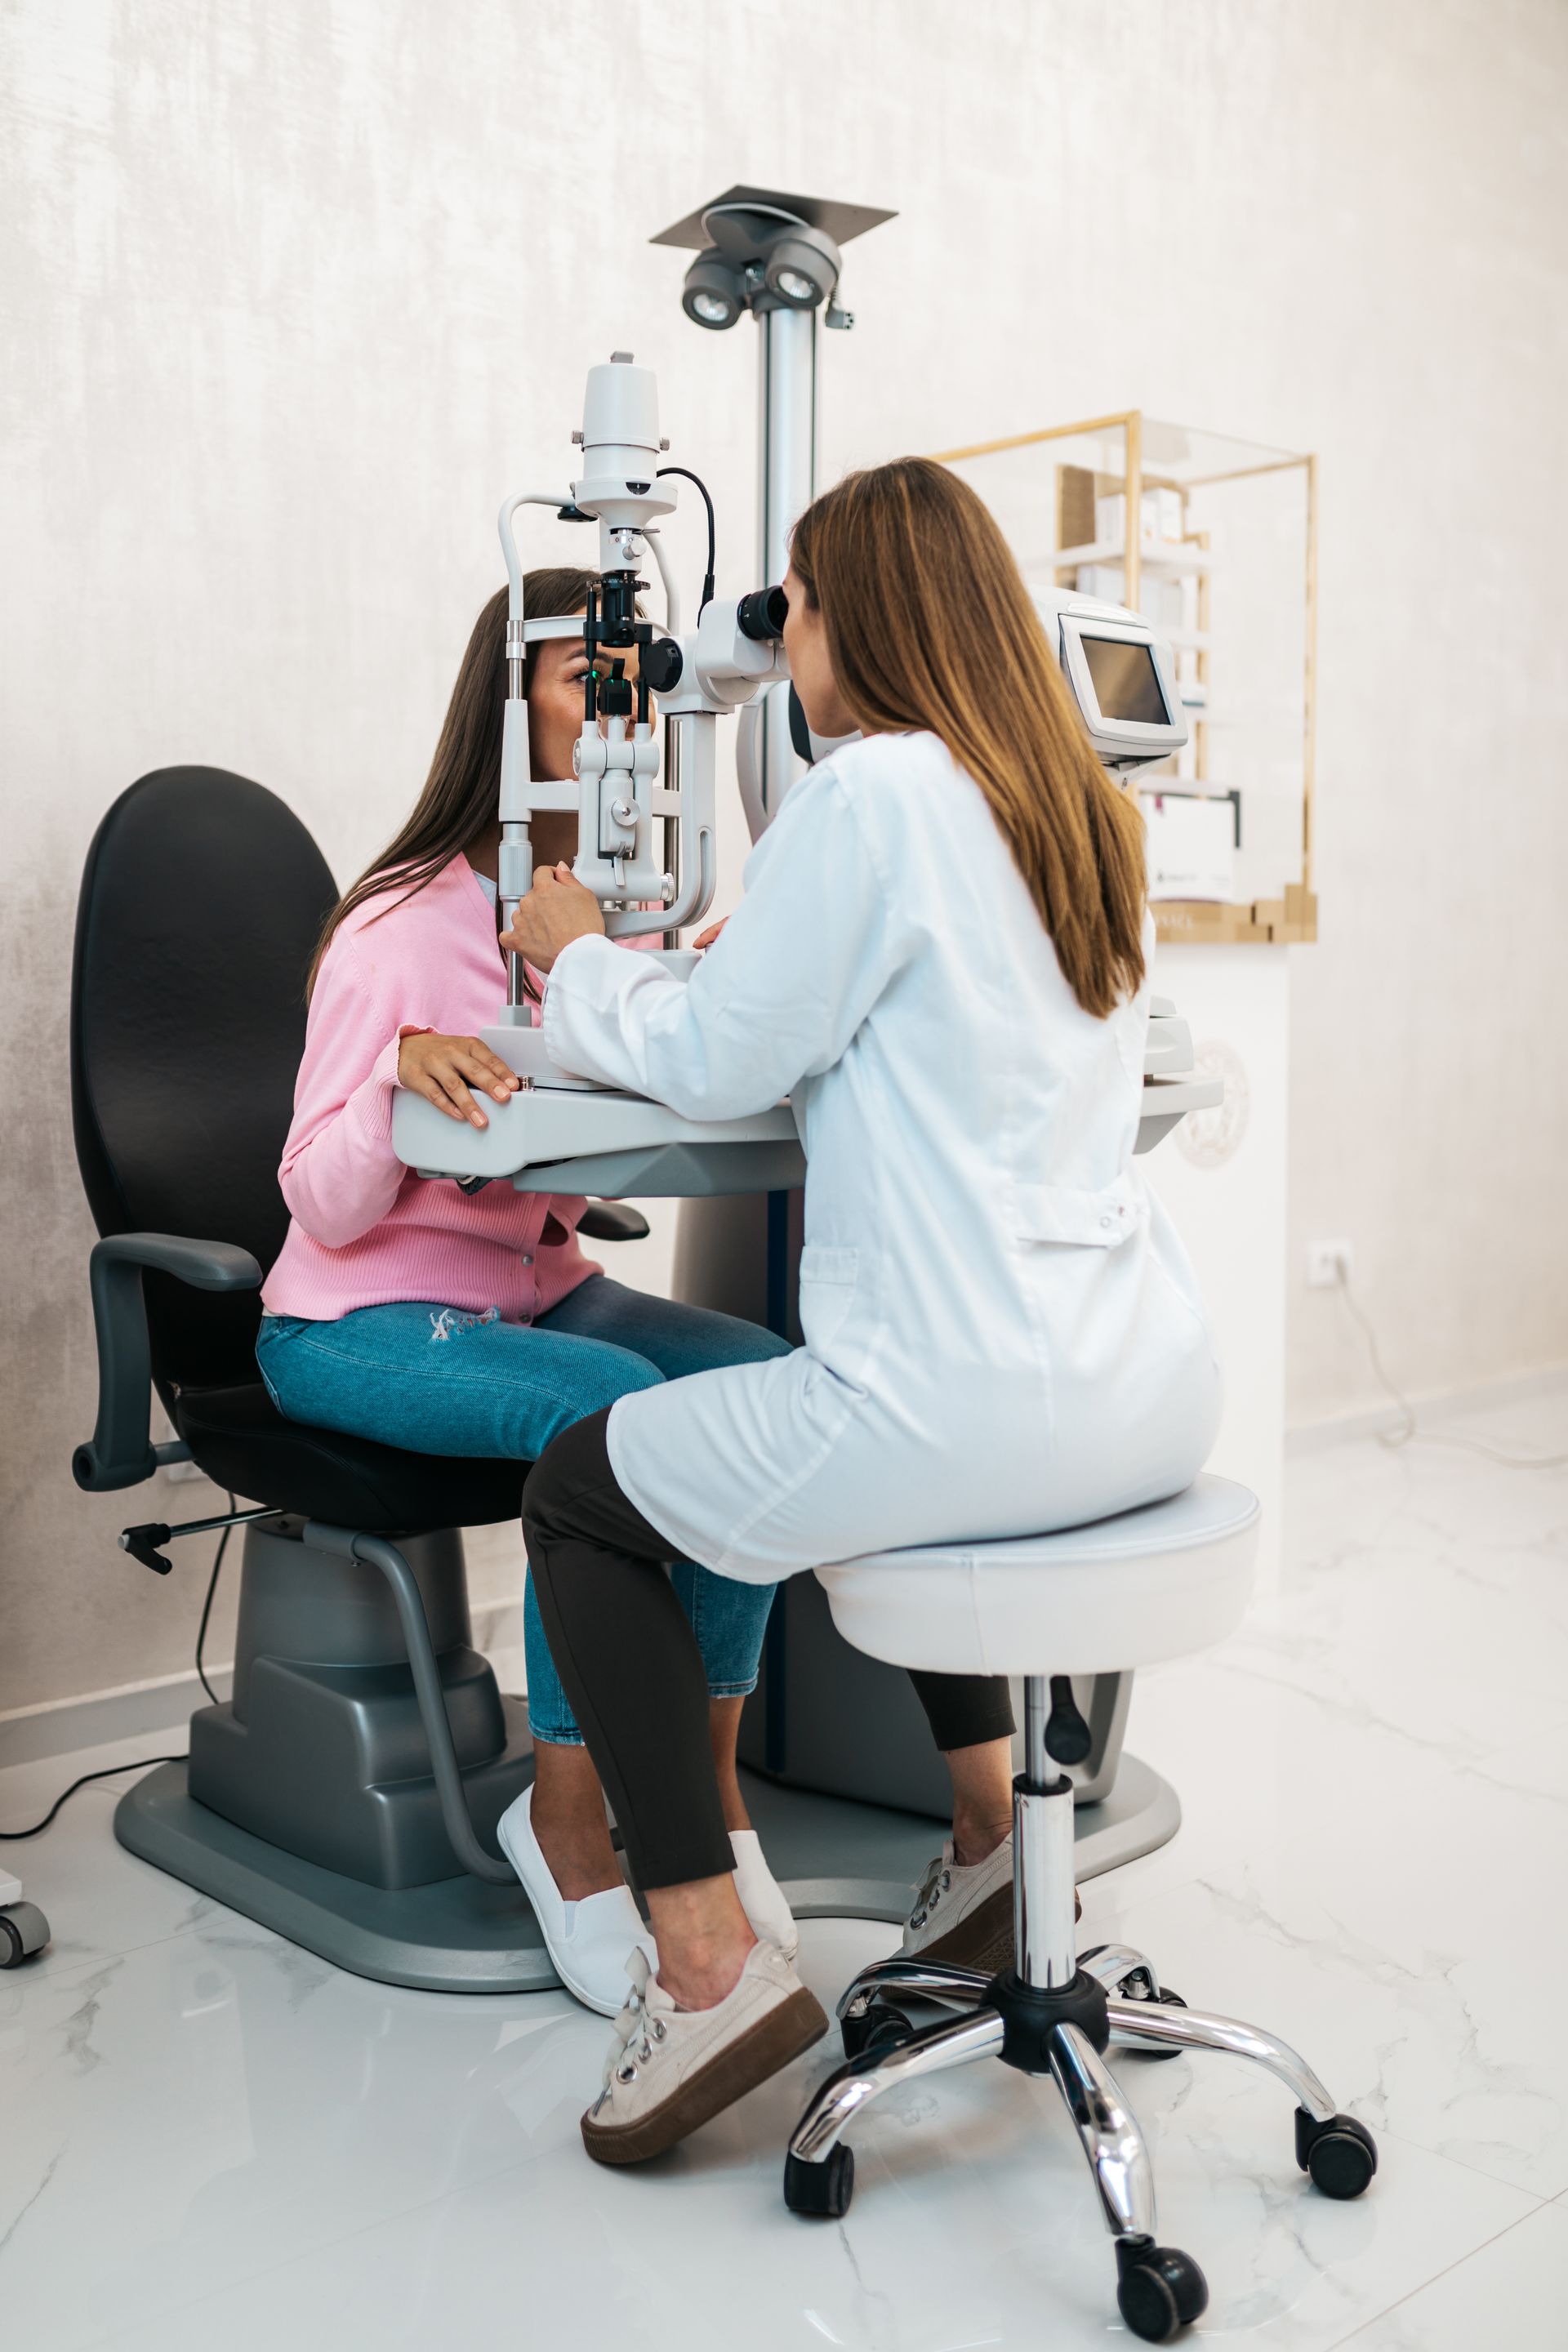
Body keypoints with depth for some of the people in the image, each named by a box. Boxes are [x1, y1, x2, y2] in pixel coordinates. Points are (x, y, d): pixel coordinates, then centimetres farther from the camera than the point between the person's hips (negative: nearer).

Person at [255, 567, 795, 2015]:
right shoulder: (407, 926, -16)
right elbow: (325, 1211, -17)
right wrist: (402, 1075, -35)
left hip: (538, 1292, 6)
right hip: (361, 1324, -6)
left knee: (772, 1382, -20)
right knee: (617, 1406, -32)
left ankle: (704, 1779, -5)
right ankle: (565, 1816, -13)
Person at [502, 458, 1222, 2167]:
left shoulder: (870, 794, -12)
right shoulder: (1085, 802, 13)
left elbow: (713, 1068, -6)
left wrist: (580, 960, 11)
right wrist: (778, 953, 23)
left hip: (977, 1407, -8)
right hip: (1150, 1392, 9)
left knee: (575, 1494, 12)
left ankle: (707, 1966, 9)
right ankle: (994, 1825, 37)